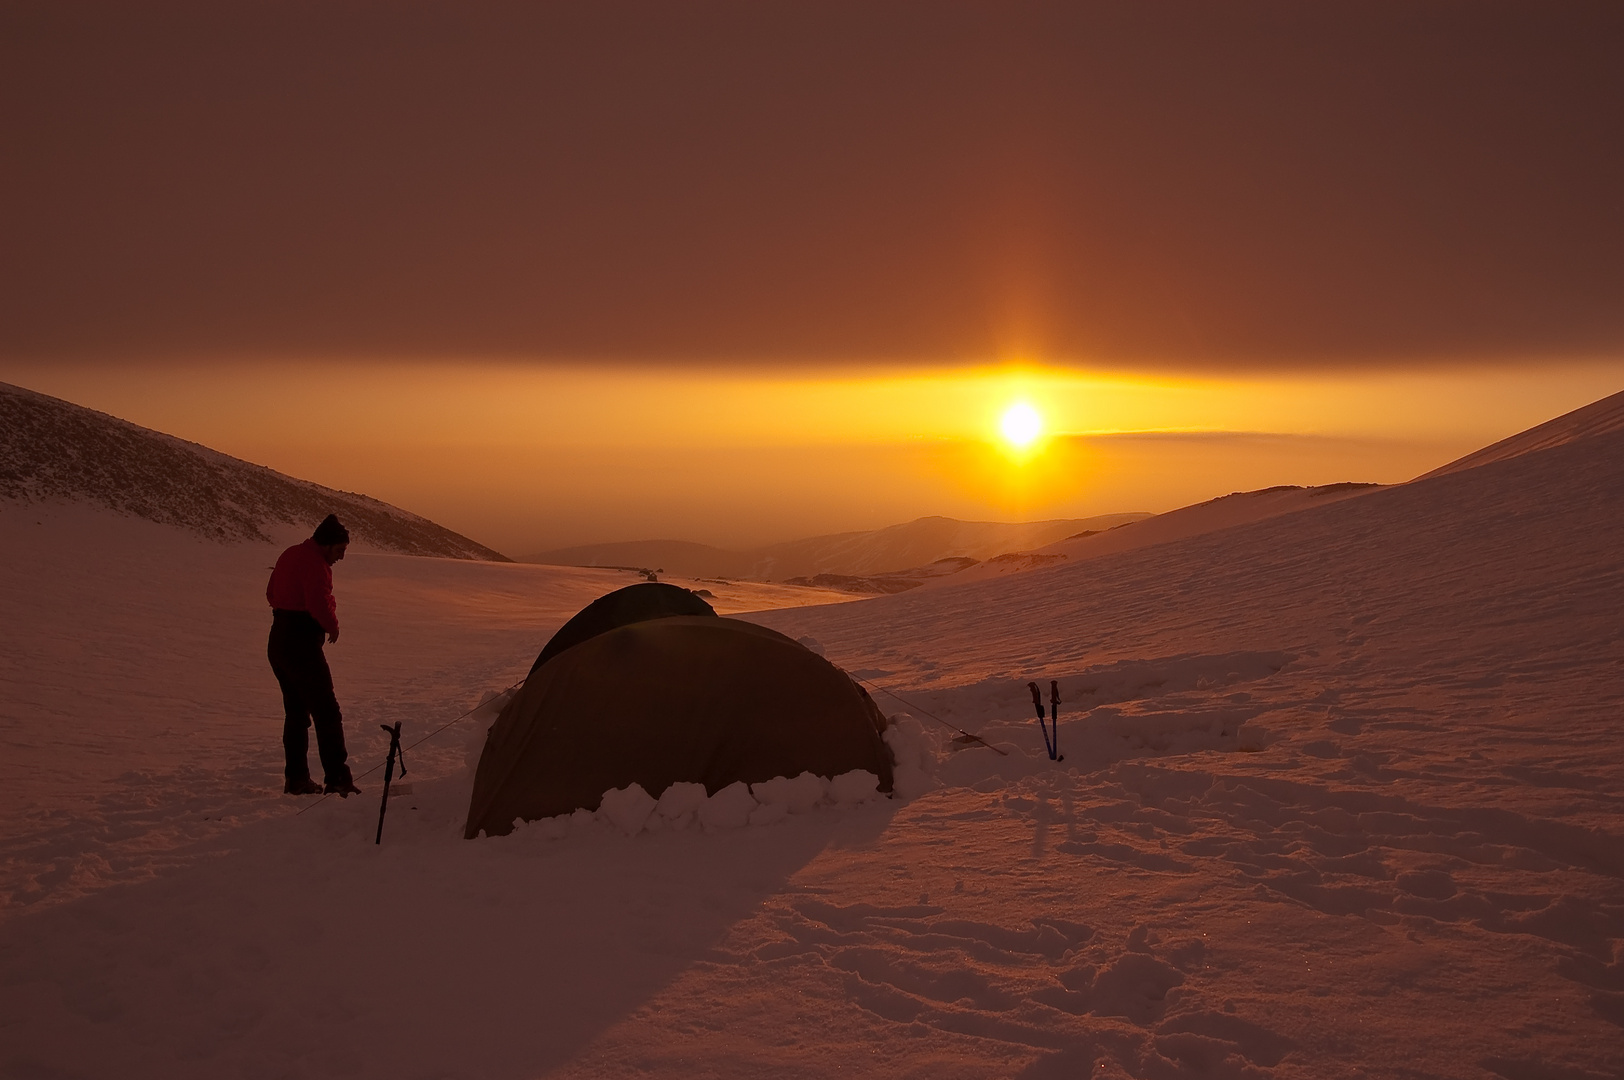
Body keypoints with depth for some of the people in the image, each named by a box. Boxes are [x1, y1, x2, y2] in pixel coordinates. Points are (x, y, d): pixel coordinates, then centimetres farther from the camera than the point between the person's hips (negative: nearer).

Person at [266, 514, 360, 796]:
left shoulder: (290, 555, 15)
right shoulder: (315, 563, -16)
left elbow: (272, 593, 25)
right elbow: (319, 603, -26)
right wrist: (333, 626, -8)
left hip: (278, 643, 10)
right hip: (302, 646, -10)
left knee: (296, 712, 16)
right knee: (327, 712, -8)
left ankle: (296, 778, 18)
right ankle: (337, 777, -11)